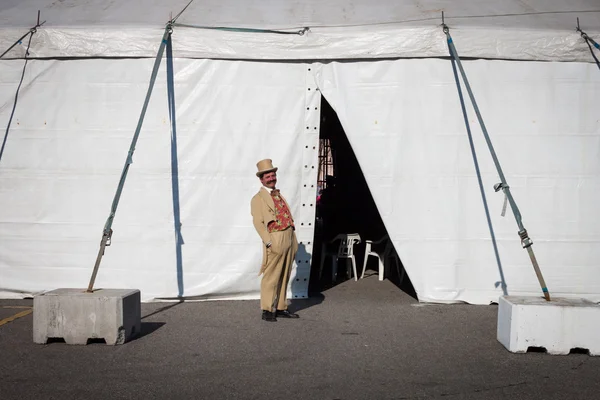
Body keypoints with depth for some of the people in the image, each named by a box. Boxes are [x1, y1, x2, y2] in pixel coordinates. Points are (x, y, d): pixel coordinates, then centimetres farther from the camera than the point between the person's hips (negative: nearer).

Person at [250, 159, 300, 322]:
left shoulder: (279, 195, 20)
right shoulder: (258, 198, -3)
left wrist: (293, 241, 15)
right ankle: (267, 310, 2)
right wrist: (269, 242, -19)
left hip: (289, 239, 7)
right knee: (271, 277, -5)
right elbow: (258, 223, -10)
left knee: (284, 277, 12)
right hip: (275, 240, -7)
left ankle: (281, 308, 20)